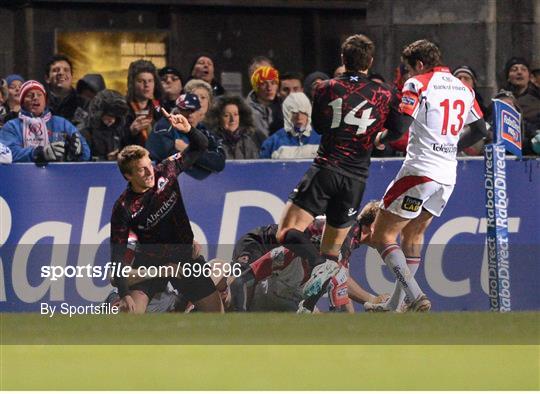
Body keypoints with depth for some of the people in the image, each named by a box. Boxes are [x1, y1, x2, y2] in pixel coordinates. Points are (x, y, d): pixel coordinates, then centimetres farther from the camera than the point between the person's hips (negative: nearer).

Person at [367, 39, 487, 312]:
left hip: (420, 171, -8)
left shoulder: (418, 84, -8)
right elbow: (480, 130, 20)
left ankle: (415, 297, -18)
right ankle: (394, 305, 24)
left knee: (383, 236, -2)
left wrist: (380, 139, 3)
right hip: (448, 175, 8)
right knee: (413, 234, 22)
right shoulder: (463, 88, 13)